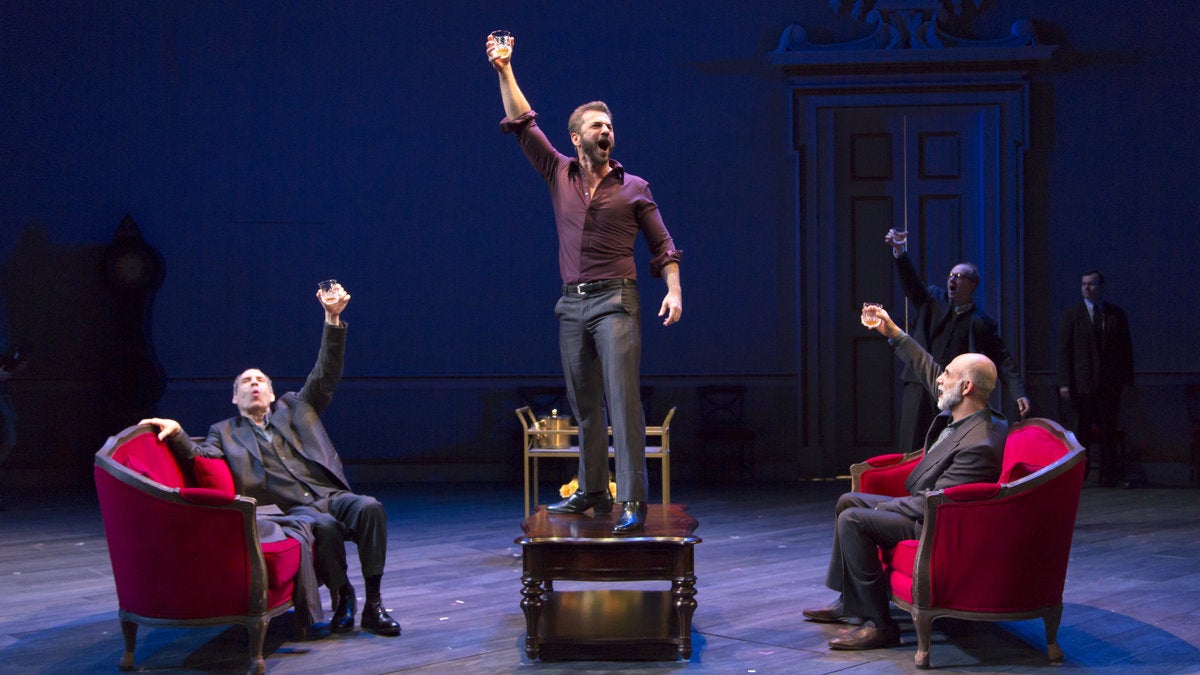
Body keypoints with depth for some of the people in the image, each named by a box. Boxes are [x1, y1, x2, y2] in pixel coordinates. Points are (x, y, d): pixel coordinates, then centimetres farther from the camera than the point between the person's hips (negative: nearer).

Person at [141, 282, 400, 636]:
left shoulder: (294, 407, 24)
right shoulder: (226, 432, 22)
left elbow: (325, 376, 14)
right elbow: (202, 459, 6)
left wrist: (333, 319, 3)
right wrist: (177, 434, -13)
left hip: (331, 495, 2)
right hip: (292, 510, -2)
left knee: (370, 507, -31)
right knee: (324, 525, -37)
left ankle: (373, 603, -24)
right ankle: (341, 598, -16)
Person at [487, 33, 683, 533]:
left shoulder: (633, 188, 5)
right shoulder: (559, 175, 11)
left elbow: (663, 245, 7)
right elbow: (522, 125, 9)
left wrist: (674, 289, -7)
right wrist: (504, 72, 4)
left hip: (615, 302, -4)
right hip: (572, 304, 4)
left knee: (623, 399, -13)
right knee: (584, 405, 8)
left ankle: (633, 501, -17)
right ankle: (592, 492, 16)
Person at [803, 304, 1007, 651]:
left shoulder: (979, 445, -29)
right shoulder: (960, 415, 0)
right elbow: (929, 373, 17)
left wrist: (881, 507, -16)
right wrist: (894, 333, 15)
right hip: (923, 507, 11)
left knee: (853, 520, -24)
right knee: (848, 501, 20)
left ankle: (878, 624, -20)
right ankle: (849, 602, 23)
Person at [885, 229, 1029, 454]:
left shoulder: (983, 323, 5)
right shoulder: (933, 299, 11)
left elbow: (1002, 360, 4)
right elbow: (911, 281, -5)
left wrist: (1019, 394, -7)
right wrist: (899, 252, -23)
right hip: (919, 388, 1)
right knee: (911, 451, -1)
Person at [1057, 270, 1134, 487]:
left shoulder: (1116, 314, 9)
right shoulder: (1072, 314, 3)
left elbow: (1126, 348, 11)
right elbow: (1064, 349, -1)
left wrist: (1127, 379, 4)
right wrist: (1065, 382, -9)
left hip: (1110, 383, 2)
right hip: (1082, 383, -2)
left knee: (1109, 430, 4)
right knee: (1082, 431, 1)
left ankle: (1110, 477, 9)